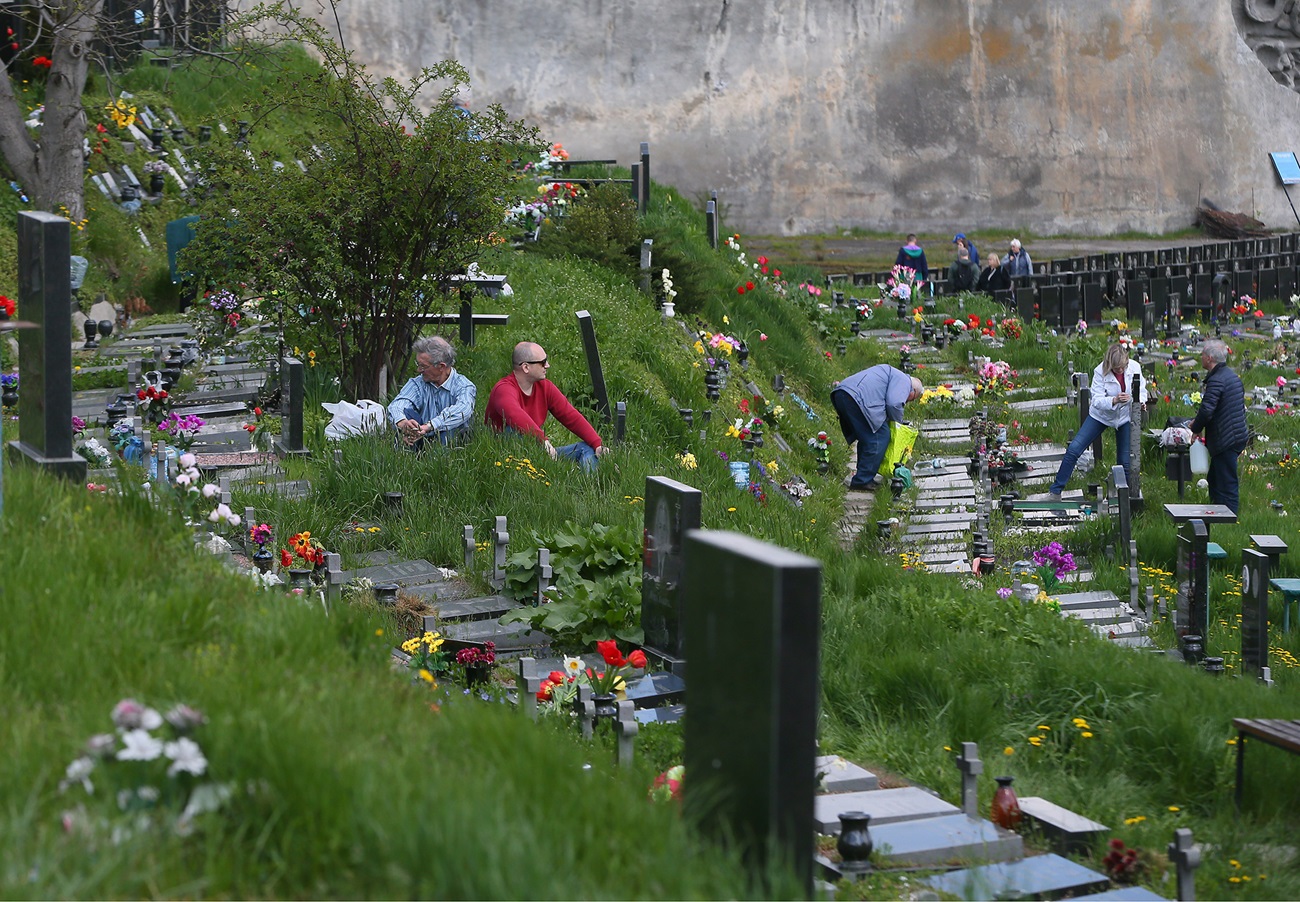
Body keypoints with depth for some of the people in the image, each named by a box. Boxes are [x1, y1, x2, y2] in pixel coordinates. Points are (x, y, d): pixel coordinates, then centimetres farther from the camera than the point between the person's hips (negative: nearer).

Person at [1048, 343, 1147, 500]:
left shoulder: (1134, 367, -17)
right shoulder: (1100, 372, -25)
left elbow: (1142, 391, -4)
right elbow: (1097, 400, -27)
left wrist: (1140, 401, -26)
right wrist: (1114, 400, -46)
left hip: (1125, 417, 1)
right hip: (1101, 415, -1)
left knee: (1125, 462, 0)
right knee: (1073, 449, -8)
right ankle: (1055, 491, 2)